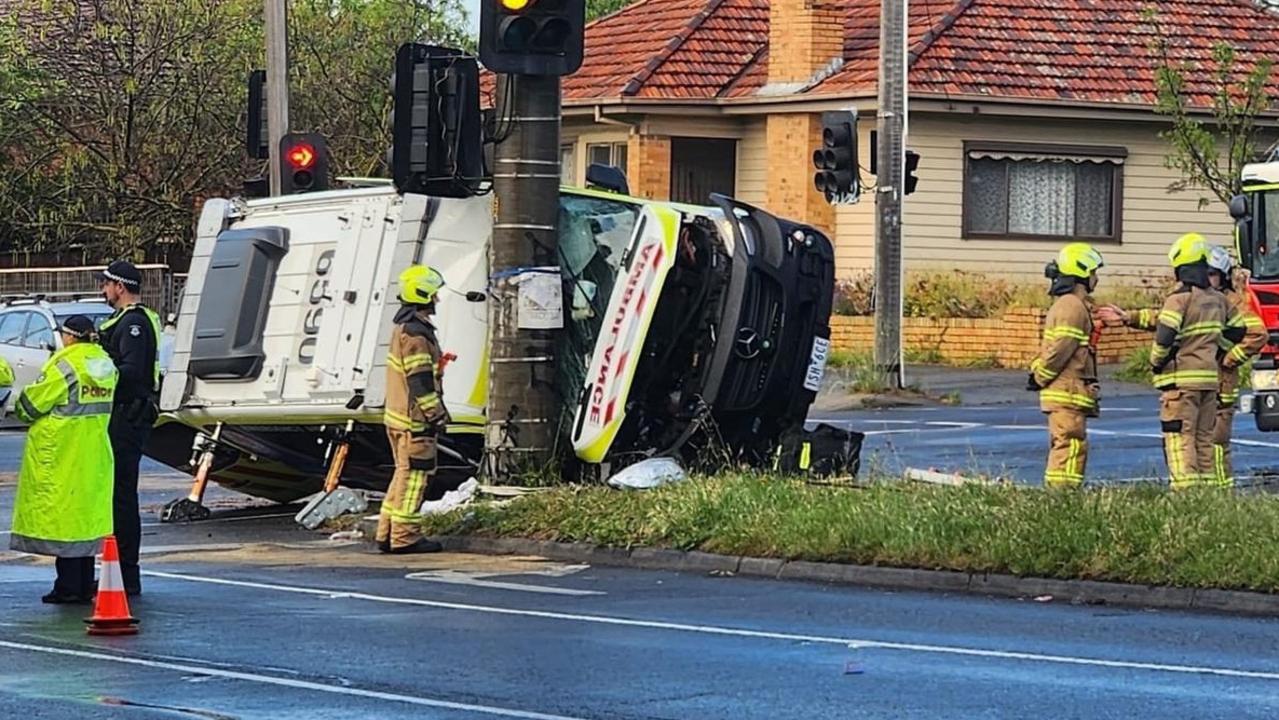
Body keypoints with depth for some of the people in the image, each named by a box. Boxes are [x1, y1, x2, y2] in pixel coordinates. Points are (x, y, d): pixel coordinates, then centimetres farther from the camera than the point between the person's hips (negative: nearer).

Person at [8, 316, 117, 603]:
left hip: (61, 453, -7)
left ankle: (69, 587, -3)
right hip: (95, 455, 7)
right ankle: (85, 585, 16)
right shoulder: (106, 364, 7)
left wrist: (20, 408, 12)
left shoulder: (65, 365, -16)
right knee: (86, 514, 13)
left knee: (63, 516, -2)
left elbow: (32, 403, -11)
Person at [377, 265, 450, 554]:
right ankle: (404, 536, -4)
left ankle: (387, 533, 20)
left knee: (404, 473, 16)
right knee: (414, 474, -6)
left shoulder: (404, 327, 17)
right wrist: (436, 414, -17)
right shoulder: (415, 332, -17)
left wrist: (435, 411, 25)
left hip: (399, 414, 11)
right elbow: (420, 379, -20)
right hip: (415, 420, -11)